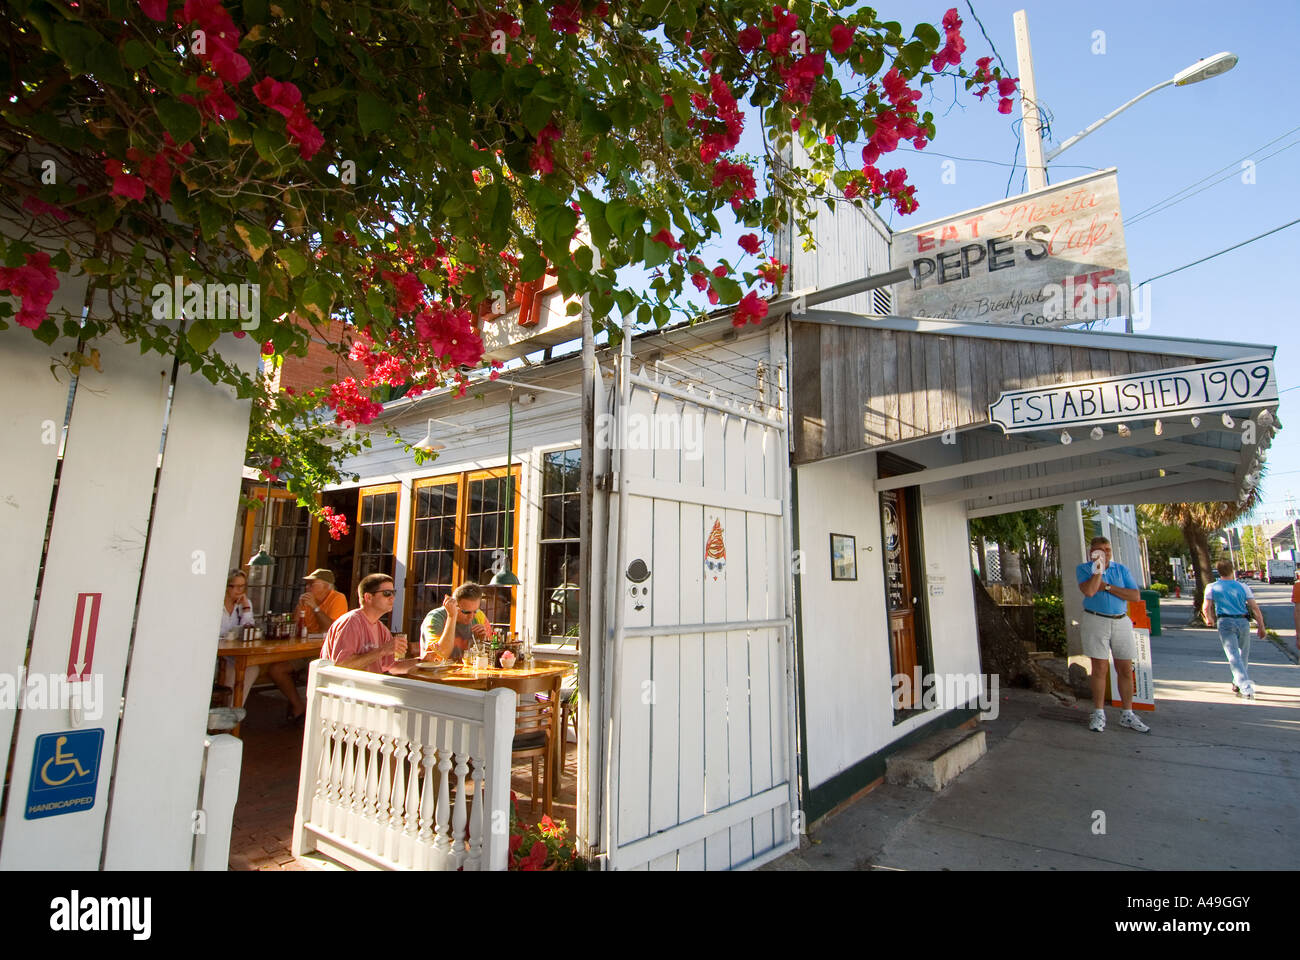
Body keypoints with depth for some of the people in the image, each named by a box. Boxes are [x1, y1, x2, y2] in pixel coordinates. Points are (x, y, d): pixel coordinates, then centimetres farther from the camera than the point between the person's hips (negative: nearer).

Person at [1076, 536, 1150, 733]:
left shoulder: (1121, 569, 10)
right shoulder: (1083, 568, 2)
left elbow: (1135, 595, -1)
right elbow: (1089, 591, -17)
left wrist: (1107, 587, -8)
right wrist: (1099, 568, -11)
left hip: (1121, 621, 3)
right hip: (1096, 621, -3)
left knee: (1126, 669, 5)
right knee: (1099, 668, -2)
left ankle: (1127, 715, 15)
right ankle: (1099, 714, 6)